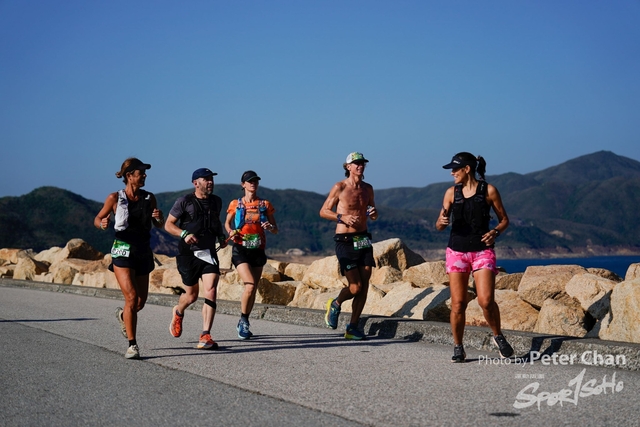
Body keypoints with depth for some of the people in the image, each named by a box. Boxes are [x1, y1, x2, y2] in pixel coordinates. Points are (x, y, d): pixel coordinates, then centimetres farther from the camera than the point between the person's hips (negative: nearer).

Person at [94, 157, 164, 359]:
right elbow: (97, 219, 5)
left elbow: (159, 224, 14)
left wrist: (159, 218, -9)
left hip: (143, 252, 4)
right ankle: (132, 345, -5)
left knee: (141, 302, 8)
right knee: (132, 298, -15)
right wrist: (102, 224, -18)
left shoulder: (149, 198, 5)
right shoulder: (115, 198, -5)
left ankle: (122, 315, 44)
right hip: (123, 251, -4)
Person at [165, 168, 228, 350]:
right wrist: (184, 234, -22)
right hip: (189, 253, -3)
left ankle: (205, 336, -15)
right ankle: (178, 312, 45)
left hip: (209, 253, 3)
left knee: (210, 292, -14)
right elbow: (168, 225, -5)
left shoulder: (216, 202, 9)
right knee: (192, 295, 9)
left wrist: (222, 237, 10)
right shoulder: (185, 202, -6)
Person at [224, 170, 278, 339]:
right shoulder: (236, 204, 3)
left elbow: (275, 230, 9)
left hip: (258, 250, 3)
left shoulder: (265, 204, 7)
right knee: (250, 285, -20)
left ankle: (243, 323, 24)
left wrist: (270, 227, -14)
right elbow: (227, 223, 17)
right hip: (241, 249, -3)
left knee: (254, 289, 8)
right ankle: (243, 320, -1)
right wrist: (231, 232, -4)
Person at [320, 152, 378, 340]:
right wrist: (342, 217, -17)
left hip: (363, 239, 5)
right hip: (345, 241, -5)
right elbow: (323, 211, -1)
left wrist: (374, 214, -2)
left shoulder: (368, 188, 11)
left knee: (364, 285, -1)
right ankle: (335, 305, 21)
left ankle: (353, 327, 10)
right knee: (355, 286, -10)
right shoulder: (340, 187, -4)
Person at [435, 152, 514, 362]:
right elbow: (439, 226, 8)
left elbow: (504, 219, 7)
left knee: (486, 301, -15)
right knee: (458, 303, -2)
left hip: (483, 251, -2)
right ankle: (458, 348, 12)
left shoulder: (489, 190, -1)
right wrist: (441, 221, -16)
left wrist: (495, 232, -13)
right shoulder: (452, 192, 6)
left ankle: (498, 337, 11)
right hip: (457, 251, 2)